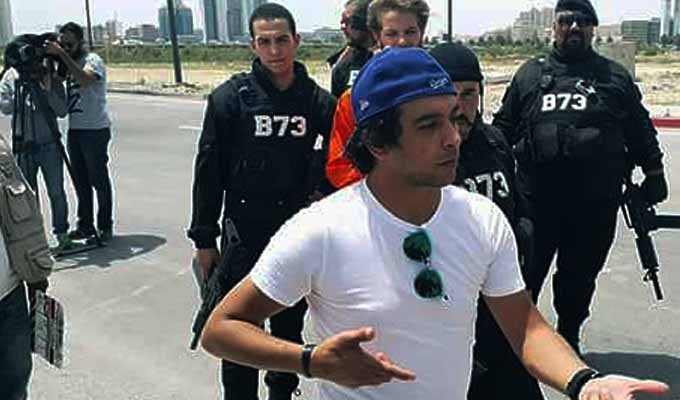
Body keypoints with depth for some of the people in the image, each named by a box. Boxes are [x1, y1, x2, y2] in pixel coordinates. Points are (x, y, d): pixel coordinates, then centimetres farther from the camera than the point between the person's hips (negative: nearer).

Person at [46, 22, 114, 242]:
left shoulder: (93, 60, -7)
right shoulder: (67, 63, 16)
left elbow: (85, 79, -28)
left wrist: (62, 54, -26)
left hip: (95, 130, -7)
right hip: (74, 129, 7)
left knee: (99, 179, -1)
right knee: (80, 180, 9)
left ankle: (105, 226, 6)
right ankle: (85, 225, 17)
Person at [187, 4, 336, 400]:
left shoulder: (318, 100, -1)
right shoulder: (231, 97, -8)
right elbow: (209, 170, -6)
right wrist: (204, 238, -6)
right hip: (244, 234, -2)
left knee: (290, 327, 18)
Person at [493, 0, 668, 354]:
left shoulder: (615, 77, 11)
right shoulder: (530, 74, 9)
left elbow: (640, 131, 15)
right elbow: (503, 127, 12)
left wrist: (653, 173, 11)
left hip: (596, 203, 1)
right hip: (535, 199, -1)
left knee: (580, 277, 14)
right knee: (526, 272, 6)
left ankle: (569, 338, 33)